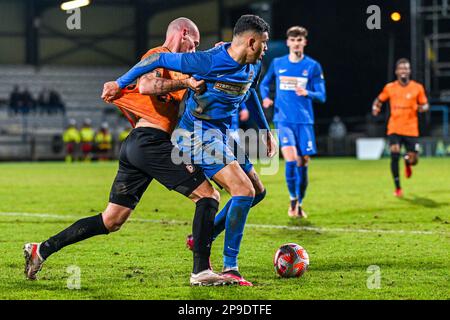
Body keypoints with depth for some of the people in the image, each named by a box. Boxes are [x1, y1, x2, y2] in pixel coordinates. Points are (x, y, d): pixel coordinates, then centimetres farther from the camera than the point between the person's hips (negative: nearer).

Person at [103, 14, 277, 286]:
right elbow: (159, 60, -13)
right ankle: (230, 268, -16)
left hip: (222, 136, 10)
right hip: (199, 136, -10)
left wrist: (266, 131, 29)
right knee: (244, 191, -21)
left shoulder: (253, 66, 4)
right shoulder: (208, 62, -22)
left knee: (258, 192, 14)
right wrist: (120, 83, -4)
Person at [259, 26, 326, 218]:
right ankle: (293, 199, 0)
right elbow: (264, 84, 23)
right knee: (291, 158, -19)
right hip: (283, 120, 0)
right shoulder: (277, 63, 7)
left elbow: (322, 96, 1)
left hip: (304, 121, 1)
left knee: (303, 162, 2)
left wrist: (306, 93, -19)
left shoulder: (313, 66, 2)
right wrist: (265, 98, 2)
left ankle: (300, 203, 21)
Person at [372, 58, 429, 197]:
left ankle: (407, 161, 38)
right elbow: (379, 100, 17)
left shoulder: (417, 88, 1)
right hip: (394, 129, 0)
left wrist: (422, 108, -15)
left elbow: (425, 105, 8)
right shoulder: (389, 88, 3)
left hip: (411, 129, 0)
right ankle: (398, 188, 0)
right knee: (394, 155, -16)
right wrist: (375, 108, -5)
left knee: (413, 160, -4)